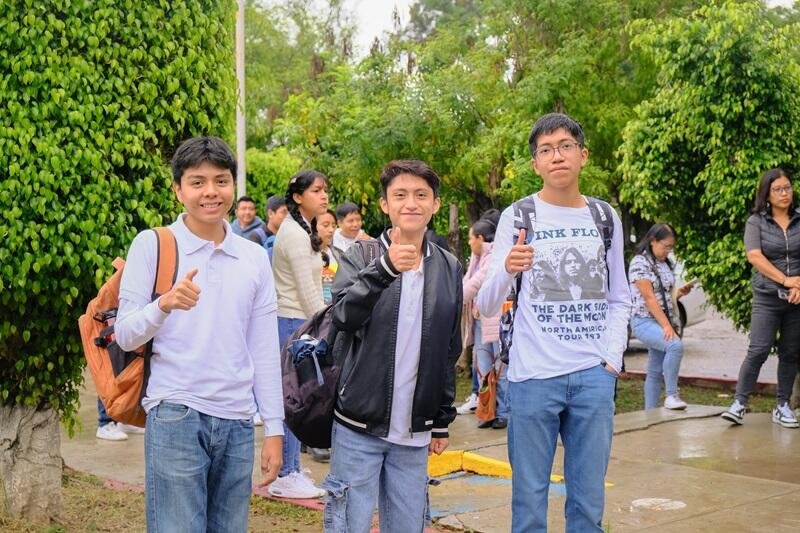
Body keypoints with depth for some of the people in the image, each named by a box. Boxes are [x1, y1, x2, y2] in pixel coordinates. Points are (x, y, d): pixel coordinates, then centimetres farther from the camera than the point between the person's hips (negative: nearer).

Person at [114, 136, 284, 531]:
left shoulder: (254, 257, 9)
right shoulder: (151, 245, -1)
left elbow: (265, 351, 12)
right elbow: (125, 336, -4)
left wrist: (274, 428, 9)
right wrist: (164, 304, -24)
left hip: (237, 421, 4)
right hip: (175, 416, -4)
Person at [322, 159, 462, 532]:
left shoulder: (449, 268, 9)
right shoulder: (360, 257, -1)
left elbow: (450, 352, 14)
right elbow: (344, 316, -19)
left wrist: (443, 421, 14)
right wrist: (385, 268, -33)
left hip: (415, 433, 3)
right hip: (359, 427, -3)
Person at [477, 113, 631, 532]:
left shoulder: (605, 218, 9)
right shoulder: (518, 217, 0)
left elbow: (619, 300, 16)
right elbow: (486, 306, -4)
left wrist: (613, 357, 1)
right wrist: (506, 270, -25)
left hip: (595, 376, 3)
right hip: (533, 375, -2)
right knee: (529, 498, 4)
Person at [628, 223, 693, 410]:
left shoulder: (665, 263, 14)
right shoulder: (640, 262, -11)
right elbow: (649, 297, -17)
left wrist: (680, 293, 1)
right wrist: (666, 325, -22)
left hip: (664, 321, 8)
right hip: (645, 321, -8)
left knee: (655, 371, 6)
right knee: (676, 345, -30)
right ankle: (672, 396, -21)